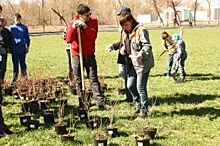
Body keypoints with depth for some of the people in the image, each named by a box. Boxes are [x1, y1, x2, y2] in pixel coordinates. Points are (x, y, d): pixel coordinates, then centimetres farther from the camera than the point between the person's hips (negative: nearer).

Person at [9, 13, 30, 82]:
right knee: (15, 63, 4)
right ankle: (15, 78, 9)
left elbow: (27, 37, 10)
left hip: (22, 48, -1)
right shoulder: (11, 28, 7)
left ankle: (24, 75, 14)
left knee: (23, 62, 3)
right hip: (14, 48, 1)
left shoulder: (24, 27, 5)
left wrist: (27, 46, 4)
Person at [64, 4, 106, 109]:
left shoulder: (93, 21, -4)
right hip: (77, 56, 1)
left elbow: (93, 36, -16)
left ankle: (100, 101, -11)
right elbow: (68, 39, -17)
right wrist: (73, 27, -30)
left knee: (93, 79, -6)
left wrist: (85, 26, -26)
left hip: (89, 55, -1)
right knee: (78, 80, 7)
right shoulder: (73, 23, -7)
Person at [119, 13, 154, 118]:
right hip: (132, 64, 8)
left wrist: (140, 55, -36)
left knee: (140, 87, -5)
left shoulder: (141, 31, -14)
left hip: (143, 63, -8)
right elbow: (124, 45, 23)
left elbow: (147, 46, -21)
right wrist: (123, 49, 0)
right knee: (130, 86, 9)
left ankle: (143, 110, 7)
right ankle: (138, 104, 32)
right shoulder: (125, 33, 12)